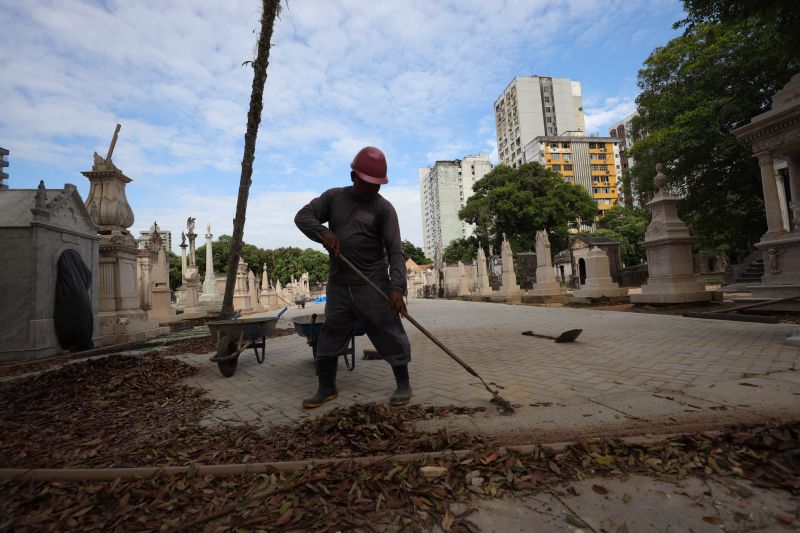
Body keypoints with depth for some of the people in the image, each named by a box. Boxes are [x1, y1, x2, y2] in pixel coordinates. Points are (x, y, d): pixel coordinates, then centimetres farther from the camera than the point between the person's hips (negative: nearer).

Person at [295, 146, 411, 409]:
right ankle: (327, 388, 26)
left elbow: (395, 251, -12)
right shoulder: (333, 197, 7)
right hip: (339, 284, 4)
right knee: (330, 335, 10)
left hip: (373, 285, -3)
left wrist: (397, 287, -25)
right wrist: (324, 234, -15)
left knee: (389, 333, 1)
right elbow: (303, 216, 6)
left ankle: (403, 385, 18)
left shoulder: (383, 208, -5)